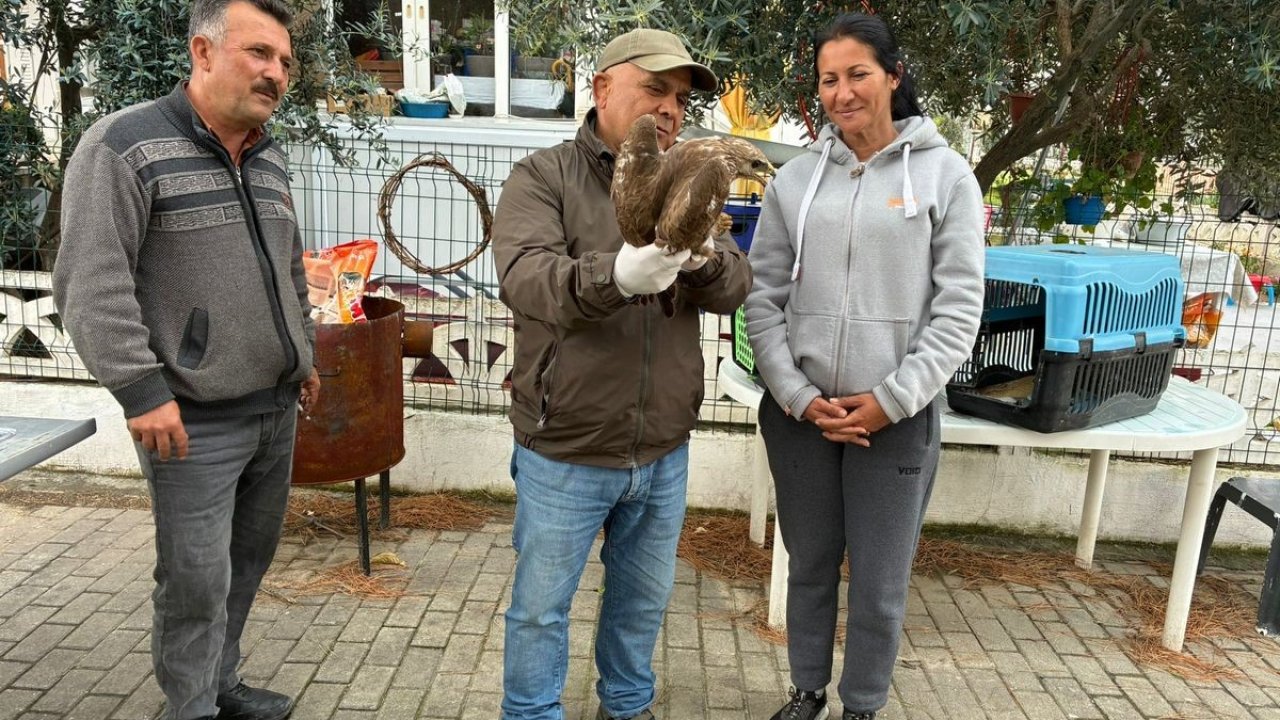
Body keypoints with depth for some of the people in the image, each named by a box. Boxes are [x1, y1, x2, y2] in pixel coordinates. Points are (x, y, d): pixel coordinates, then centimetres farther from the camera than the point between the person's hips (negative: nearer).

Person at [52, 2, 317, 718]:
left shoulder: (270, 158, 12)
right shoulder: (126, 144, -11)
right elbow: (91, 284, -16)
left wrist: (304, 357, 23)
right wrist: (142, 389, -19)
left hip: (276, 408, 7)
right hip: (195, 420, -7)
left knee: (248, 562, 16)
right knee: (198, 582, 2)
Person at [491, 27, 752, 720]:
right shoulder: (543, 177, -8)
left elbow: (736, 285, -6)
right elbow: (525, 279, -25)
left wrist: (704, 259, -31)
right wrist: (616, 274, -45)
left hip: (663, 454, 5)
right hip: (564, 454, -4)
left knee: (643, 599, 21)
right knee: (540, 606, 11)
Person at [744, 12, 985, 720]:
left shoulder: (945, 175, -1)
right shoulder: (795, 179, 4)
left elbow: (959, 308, -4)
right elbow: (761, 298, 2)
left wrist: (890, 401, -10)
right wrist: (798, 396, -7)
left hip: (896, 417, -2)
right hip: (800, 412, 2)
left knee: (880, 585, 7)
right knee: (809, 567, 15)